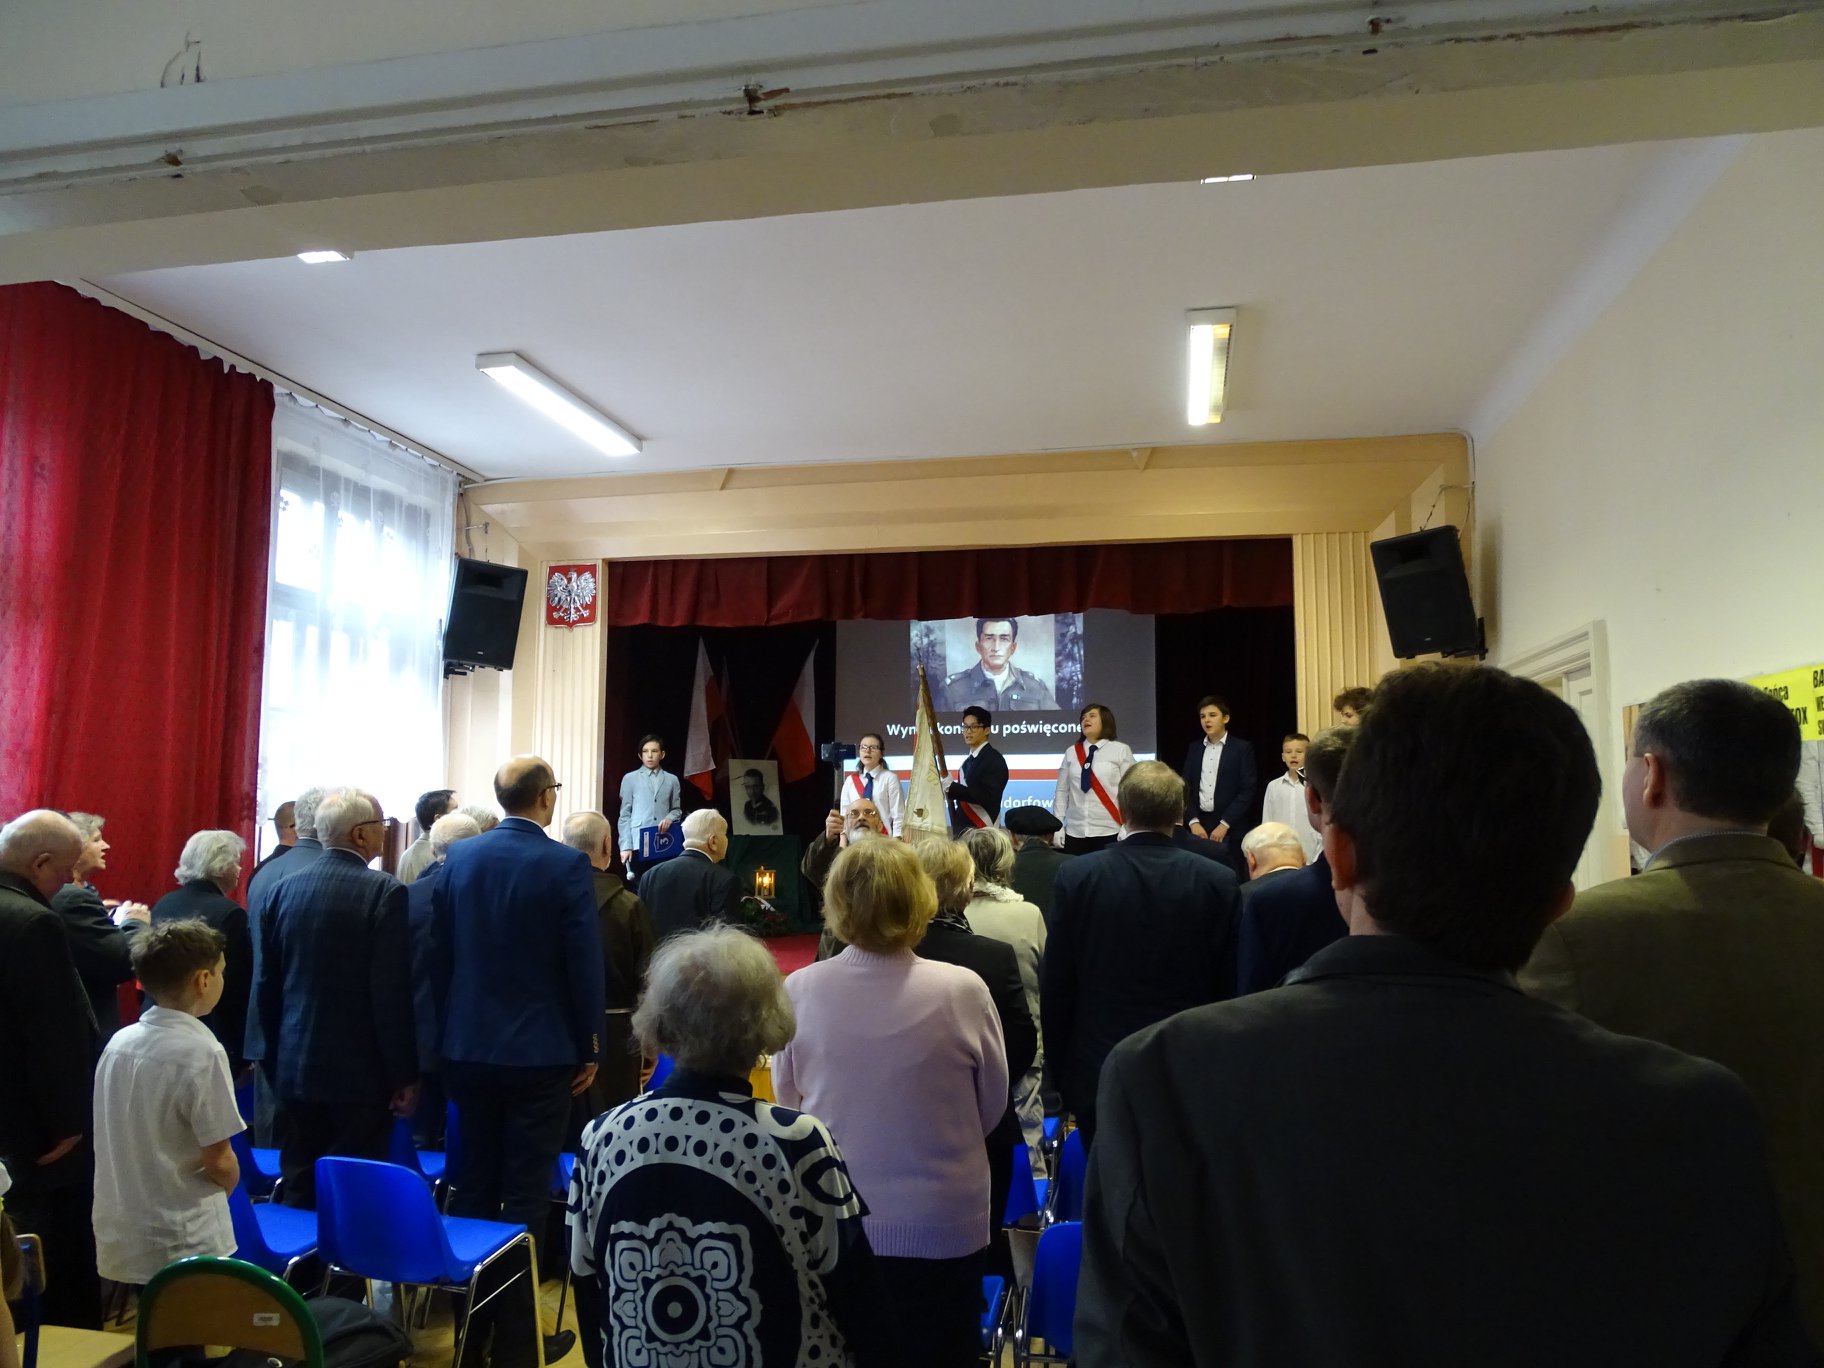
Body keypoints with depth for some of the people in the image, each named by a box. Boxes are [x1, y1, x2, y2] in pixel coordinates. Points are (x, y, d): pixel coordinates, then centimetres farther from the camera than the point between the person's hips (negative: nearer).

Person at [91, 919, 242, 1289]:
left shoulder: (118, 1043, 0)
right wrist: (226, 1186, 5)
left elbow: (121, 1144, 10)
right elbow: (219, 1162, -16)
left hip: (120, 1240, 7)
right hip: (184, 1245, -7)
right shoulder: (202, 1053, -20)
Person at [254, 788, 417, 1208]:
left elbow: (266, 984, 10)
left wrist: (276, 1059, 21)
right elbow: (392, 993, -15)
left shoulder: (284, 888, 4)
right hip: (359, 1074, -6)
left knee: (298, 1193, 13)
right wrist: (404, 1075, -8)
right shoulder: (384, 892, -14)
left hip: (294, 1070, 6)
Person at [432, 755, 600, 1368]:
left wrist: (449, 1031, 15)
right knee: (525, 1195, 3)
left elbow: (440, 954, 5)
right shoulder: (567, 865, -14)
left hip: (468, 1048, 5)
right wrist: (588, 1048, -2)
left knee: (472, 1186, 15)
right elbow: (584, 964, -13)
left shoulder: (458, 857, 0)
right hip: (540, 1052, -5)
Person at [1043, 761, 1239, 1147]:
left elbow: (1055, 987, -4)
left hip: (1098, 1072, 0)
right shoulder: (1218, 882, -8)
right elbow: (1228, 986, -2)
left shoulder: (1077, 876, -9)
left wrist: (1061, 1072, 8)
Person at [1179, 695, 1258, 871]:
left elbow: (1247, 791, -6)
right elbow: (1186, 788, 9)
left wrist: (1224, 824, -12)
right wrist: (1193, 822, -5)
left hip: (1230, 828, -3)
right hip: (1198, 825, 3)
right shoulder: (1194, 748, 12)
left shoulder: (1242, 748, 0)